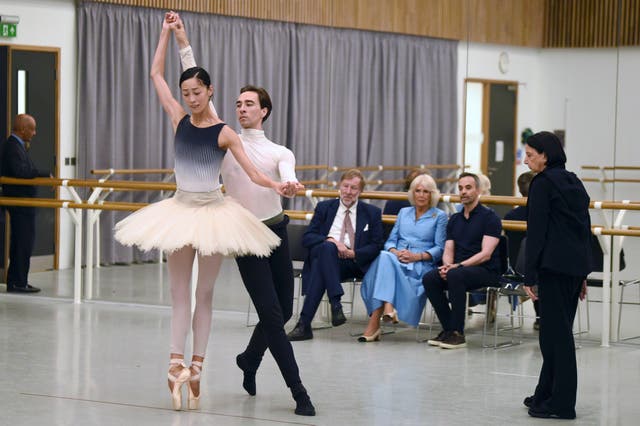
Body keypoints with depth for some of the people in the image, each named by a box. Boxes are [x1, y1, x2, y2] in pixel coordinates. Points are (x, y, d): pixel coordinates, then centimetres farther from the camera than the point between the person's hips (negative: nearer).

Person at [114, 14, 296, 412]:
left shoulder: (225, 133, -7)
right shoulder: (180, 120, 1)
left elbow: (254, 172, -12)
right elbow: (156, 74, 5)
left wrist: (278, 186, -31)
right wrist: (167, 32, 3)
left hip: (213, 213, -2)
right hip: (181, 210, 2)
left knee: (204, 294, 6)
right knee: (180, 293, 1)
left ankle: (195, 367, 10)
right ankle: (177, 363, -3)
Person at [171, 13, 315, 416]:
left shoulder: (280, 152, 7)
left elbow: (287, 174, -17)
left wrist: (292, 184, -43)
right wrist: (184, 44, -6)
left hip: (277, 232, 3)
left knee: (283, 311, 10)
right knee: (272, 314, -7)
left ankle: (249, 360, 40)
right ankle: (299, 392, -2)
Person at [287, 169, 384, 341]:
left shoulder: (372, 213, 17)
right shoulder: (324, 207, 19)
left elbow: (376, 246, 8)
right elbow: (307, 237, 8)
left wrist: (354, 253, -11)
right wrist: (330, 240, -12)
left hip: (354, 263, -1)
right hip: (324, 255, 1)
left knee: (320, 267, -35)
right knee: (327, 247, -38)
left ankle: (304, 323, -42)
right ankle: (335, 305, -47)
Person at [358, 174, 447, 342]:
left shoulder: (439, 216, 12)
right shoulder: (403, 212, 25)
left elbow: (439, 248, 3)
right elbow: (391, 240, 18)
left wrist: (417, 256, -13)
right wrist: (395, 252, -6)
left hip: (422, 265, -4)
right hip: (396, 260, 4)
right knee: (384, 257, -36)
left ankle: (374, 321, -44)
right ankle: (387, 307, -50)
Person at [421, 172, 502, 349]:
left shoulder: (489, 217, -4)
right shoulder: (454, 219, 17)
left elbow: (485, 254, -13)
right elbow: (448, 251, 12)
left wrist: (459, 266, -22)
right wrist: (447, 265, -12)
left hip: (486, 271, -6)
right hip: (458, 268, 6)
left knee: (456, 275, -36)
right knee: (429, 278, -21)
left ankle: (457, 333, -29)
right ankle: (448, 329, -15)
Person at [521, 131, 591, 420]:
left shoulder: (543, 183, -9)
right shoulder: (574, 182, 15)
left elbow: (536, 232, -13)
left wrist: (529, 276, -11)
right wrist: (582, 275, 20)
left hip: (554, 266, -9)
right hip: (577, 264, 9)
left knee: (556, 332, -4)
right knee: (558, 331, 15)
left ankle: (561, 404, -1)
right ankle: (547, 394, 22)